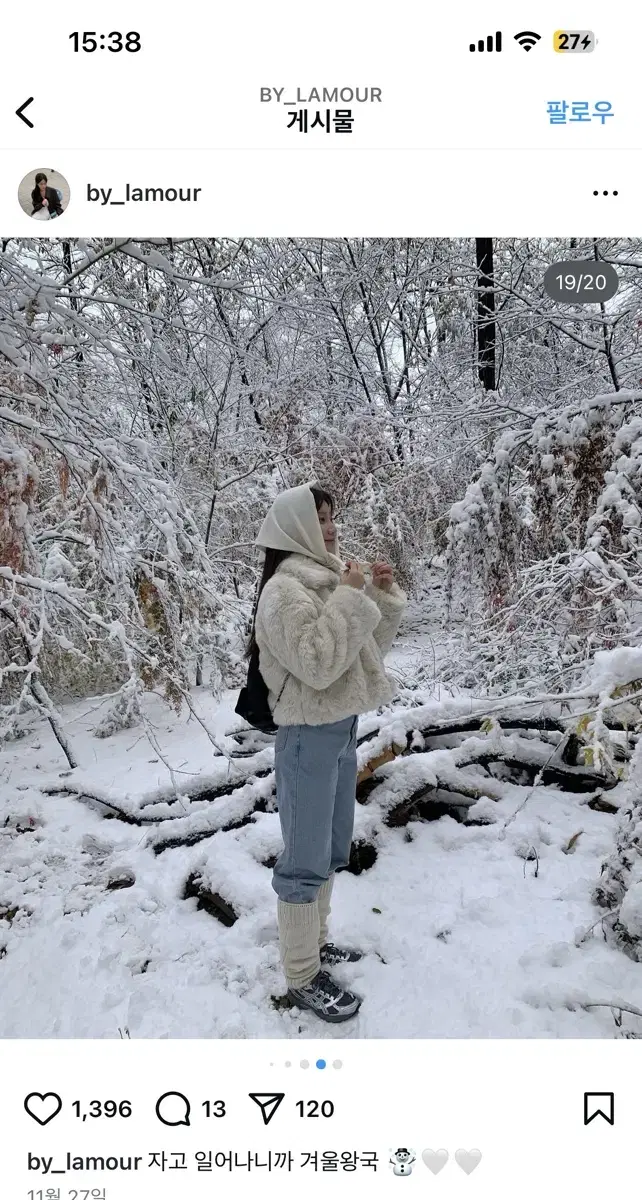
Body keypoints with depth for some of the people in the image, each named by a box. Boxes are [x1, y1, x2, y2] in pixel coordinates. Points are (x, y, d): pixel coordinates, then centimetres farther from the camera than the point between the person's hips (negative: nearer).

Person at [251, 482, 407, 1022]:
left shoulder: (329, 578, 9)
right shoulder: (285, 589, -17)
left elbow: (370, 647, 15)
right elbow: (317, 664, -25)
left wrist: (382, 596, 2)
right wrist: (350, 598, -20)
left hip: (343, 727, 9)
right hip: (309, 735, -9)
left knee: (333, 848, 21)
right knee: (306, 859, 3)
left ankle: (314, 940, 40)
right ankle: (302, 977, 18)